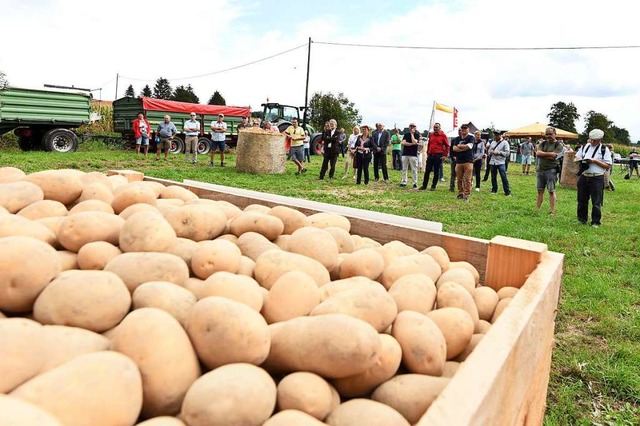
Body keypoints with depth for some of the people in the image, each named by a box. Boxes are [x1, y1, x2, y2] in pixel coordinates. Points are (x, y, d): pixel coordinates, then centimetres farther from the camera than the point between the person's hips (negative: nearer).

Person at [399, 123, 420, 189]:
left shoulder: (417, 134, 4)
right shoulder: (406, 134, 12)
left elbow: (414, 142, -15)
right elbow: (402, 143, -3)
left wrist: (412, 133, -5)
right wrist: (411, 144, -10)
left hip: (413, 154, -4)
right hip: (405, 154, 4)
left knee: (414, 170, -3)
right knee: (404, 169, 6)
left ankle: (415, 183, 1)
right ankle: (404, 182, 13)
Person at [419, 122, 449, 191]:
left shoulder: (443, 135, -3)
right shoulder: (431, 135, 10)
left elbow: (447, 146, -1)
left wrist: (445, 155, -6)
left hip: (438, 156, -4)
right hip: (430, 155, 4)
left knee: (436, 171, 2)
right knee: (427, 170, 5)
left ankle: (433, 186, 9)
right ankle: (424, 185, 13)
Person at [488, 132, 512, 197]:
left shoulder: (505, 143, 0)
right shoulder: (493, 143, 16)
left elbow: (507, 153, -7)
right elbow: (489, 151, 18)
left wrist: (499, 153, -15)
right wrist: (491, 152, -5)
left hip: (501, 163, -5)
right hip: (492, 162, 5)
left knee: (504, 177, -8)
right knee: (493, 177, 8)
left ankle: (507, 192, -4)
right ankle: (494, 190, 20)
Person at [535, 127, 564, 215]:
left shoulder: (559, 145, -3)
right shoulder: (542, 143, 11)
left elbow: (553, 156, -16)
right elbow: (538, 153, -5)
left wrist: (542, 154, -7)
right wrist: (548, 154, -10)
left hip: (551, 170, -5)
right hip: (540, 169, 5)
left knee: (551, 191, -3)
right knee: (540, 191, 9)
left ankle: (552, 212, 0)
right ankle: (537, 210, 14)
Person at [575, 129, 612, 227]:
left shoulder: (604, 149, -2)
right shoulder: (585, 146, 11)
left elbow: (608, 166, -5)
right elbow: (576, 156, 20)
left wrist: (595, 161, -15)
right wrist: (579, 160, -3)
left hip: (597, 178, -4)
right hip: (583, 177, 4)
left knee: (596, 202, -1)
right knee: (582, 200, 12)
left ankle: (596, 222, 9)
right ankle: (582, 219, 25)